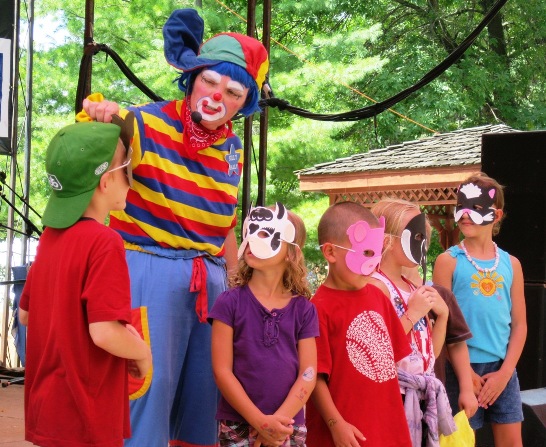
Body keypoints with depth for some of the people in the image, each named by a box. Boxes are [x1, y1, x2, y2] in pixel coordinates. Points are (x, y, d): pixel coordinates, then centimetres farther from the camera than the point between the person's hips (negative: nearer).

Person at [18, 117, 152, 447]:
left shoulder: (50, 235, 4)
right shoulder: (104, 242, -20)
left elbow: (26, 314, 13)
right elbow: (104, 333, -26)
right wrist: (143, 353, -8)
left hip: (46, 408, 8)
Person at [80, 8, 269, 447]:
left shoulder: (234, 149, 9)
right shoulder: (150, 124, -8)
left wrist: (236, 286, 19)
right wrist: (100, 118, -44)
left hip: (210, 277, 6)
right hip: (149, 270, -5)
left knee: (203, 388, 11)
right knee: (149, 381, -5)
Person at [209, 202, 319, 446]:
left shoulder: (304, 310, 4)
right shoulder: (230, 303, -3)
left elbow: (308, 374, 0)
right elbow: (222, 371, -7)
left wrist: (279, 419, -13)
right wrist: (260, 421, -13)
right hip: (238, 426, -2)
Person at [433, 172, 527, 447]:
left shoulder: (510, 264, 6)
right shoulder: (448, 261, -4)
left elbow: (519, 324, 6)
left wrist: (504, 372, -5)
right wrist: (467, 373, -11)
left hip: (502, 367, 3)